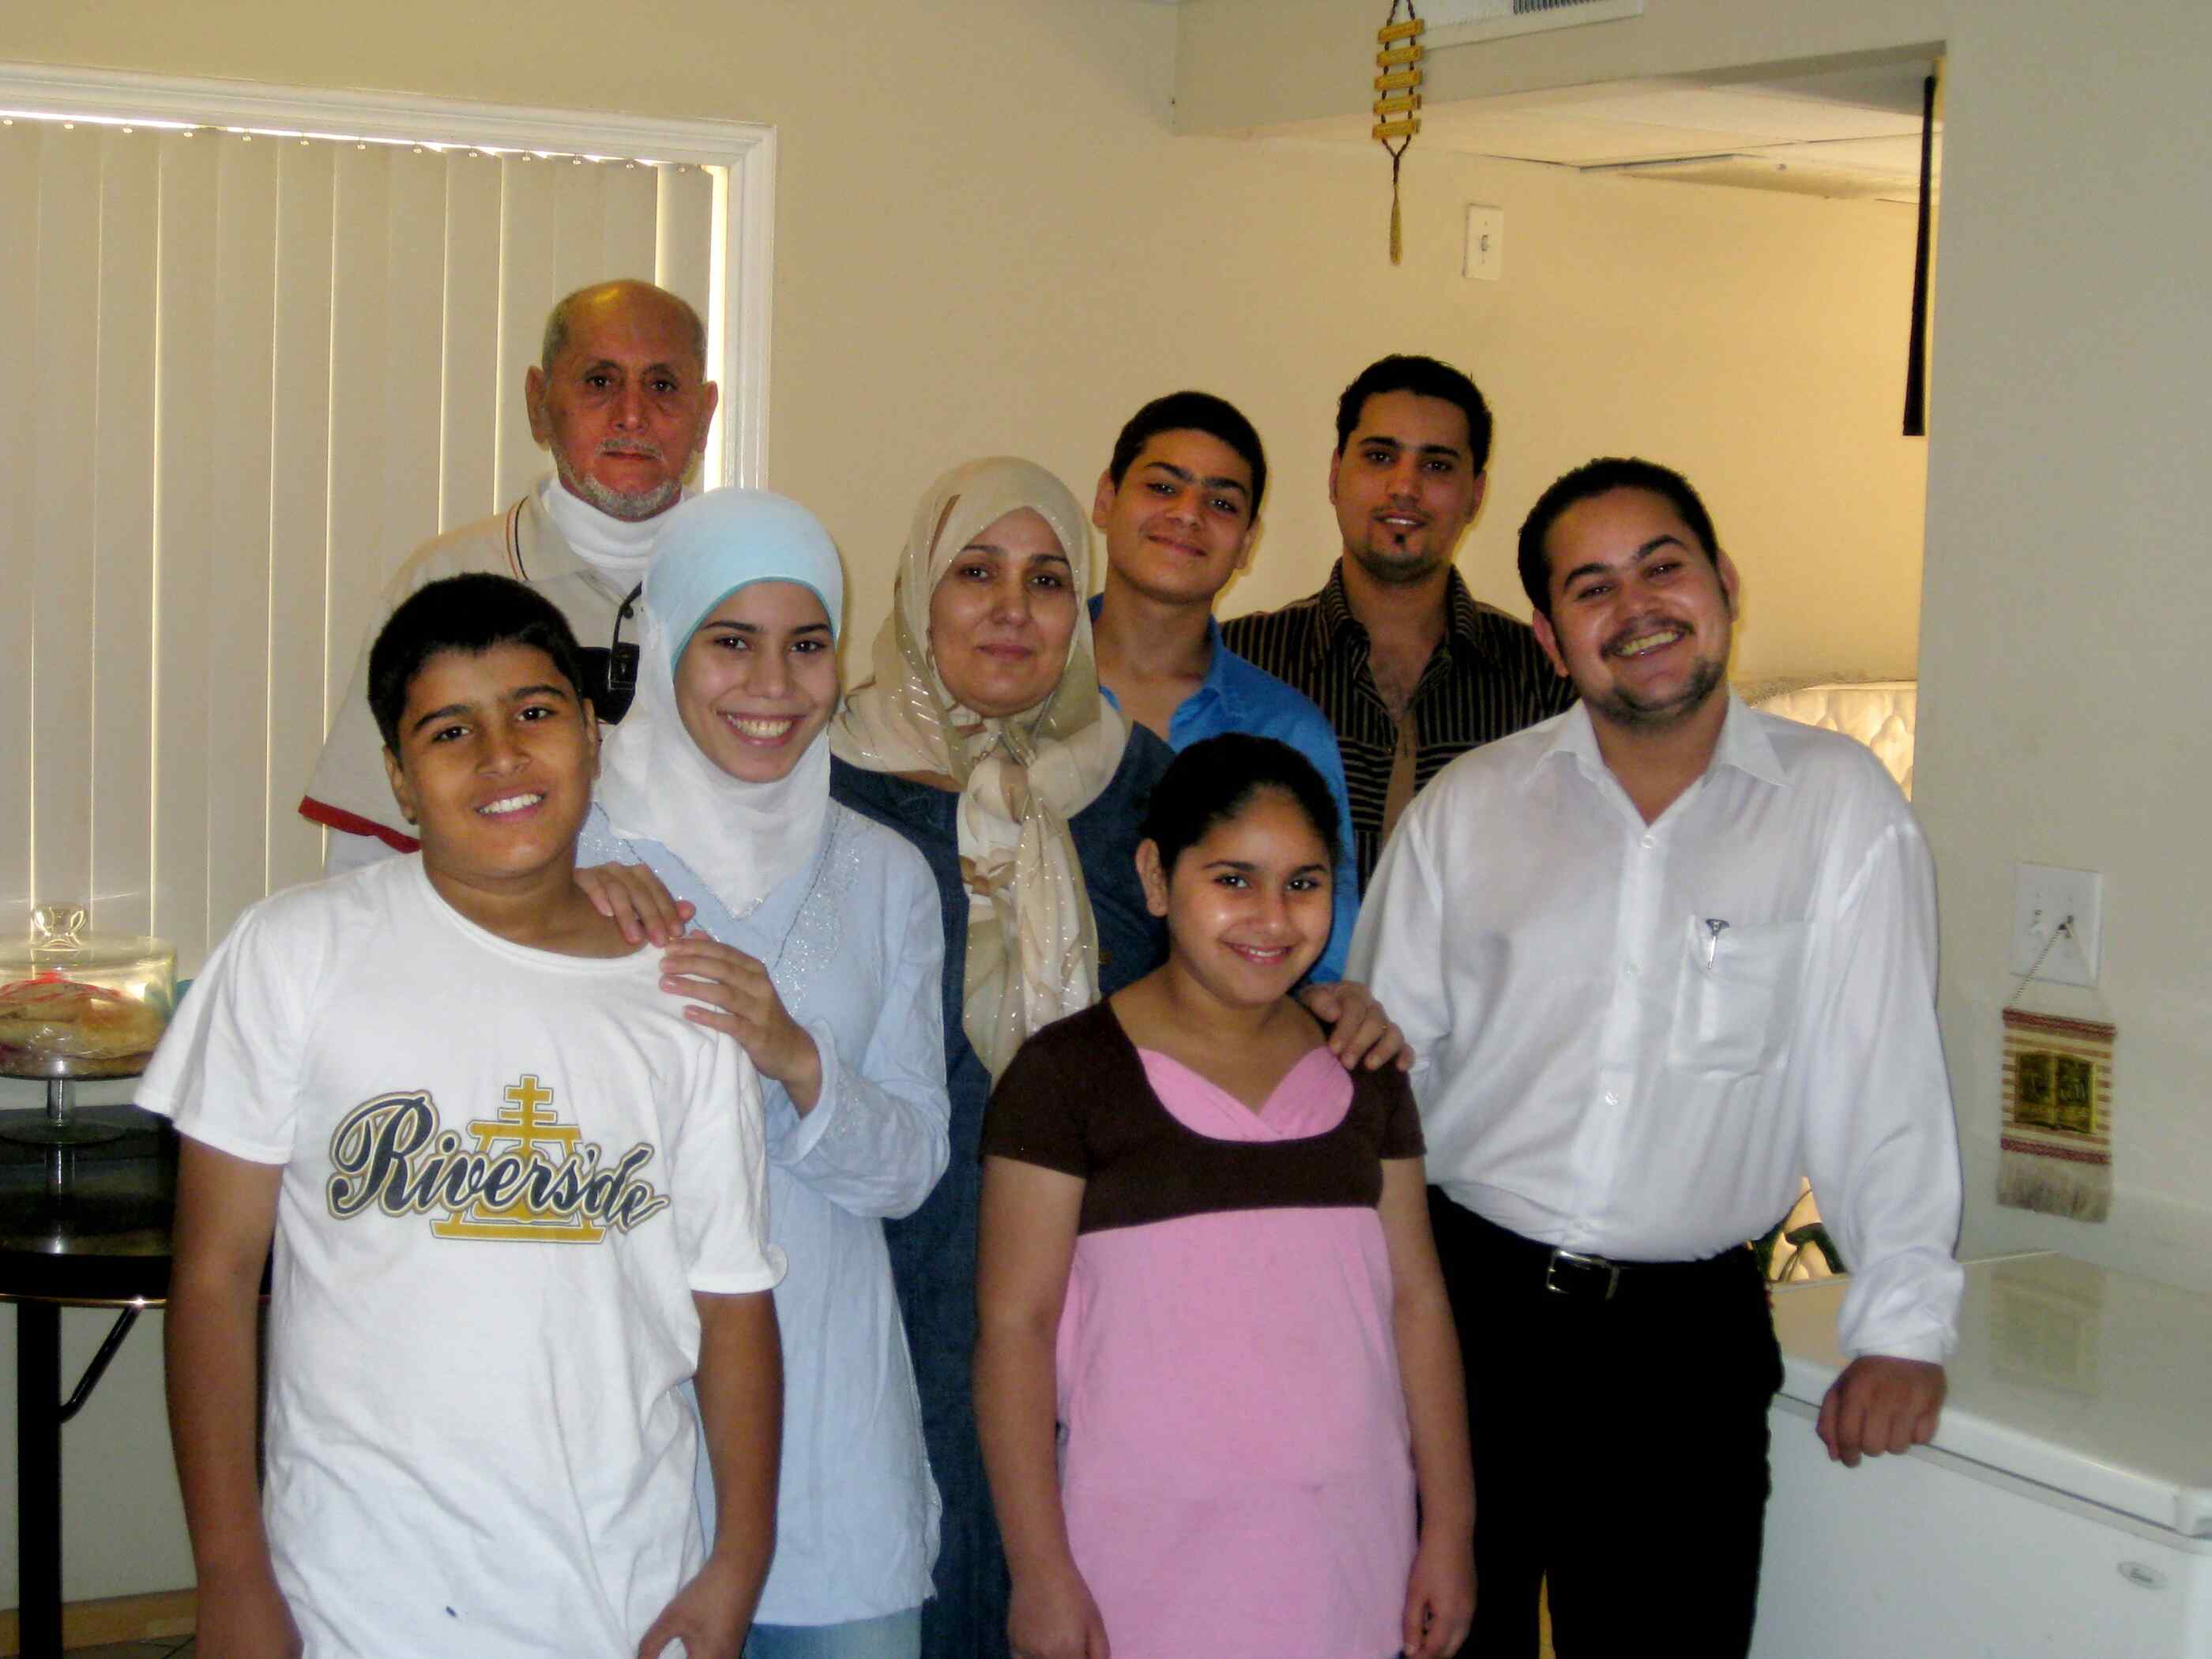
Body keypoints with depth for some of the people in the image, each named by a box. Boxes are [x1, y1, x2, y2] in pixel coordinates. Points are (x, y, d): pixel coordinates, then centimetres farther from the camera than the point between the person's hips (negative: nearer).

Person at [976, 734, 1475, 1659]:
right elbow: (1015, 1325, -7)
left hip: (1349, 1547, 4)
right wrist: (1040, 1574, -11)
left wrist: (1451, 1528, 7)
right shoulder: (1067, 1074, -5)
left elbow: (1415, 1302, 11)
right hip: (1148, 1557, -3)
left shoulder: (1363, 1075, 10)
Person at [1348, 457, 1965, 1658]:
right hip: (1459, 1300, 2)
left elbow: (1880, 1068, -4)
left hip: (1688, 1333, -2)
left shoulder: (1839, 805, -3)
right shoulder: (1466, 808, 4)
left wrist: (1902, 1322, -6)